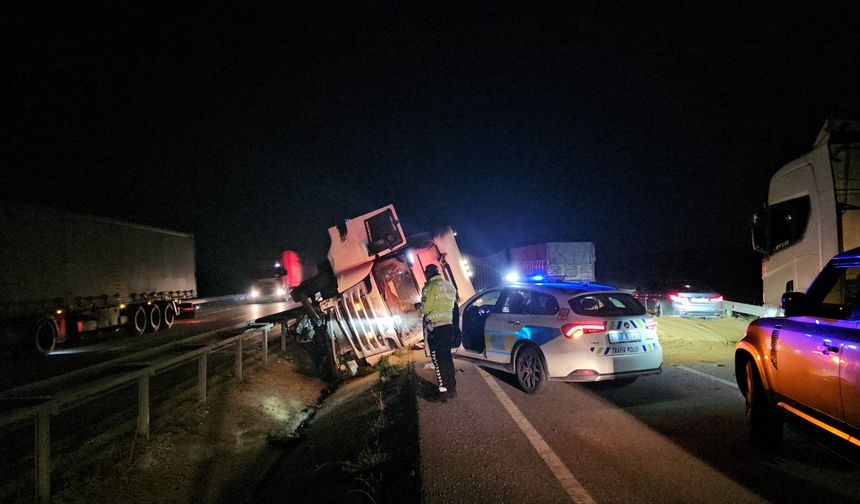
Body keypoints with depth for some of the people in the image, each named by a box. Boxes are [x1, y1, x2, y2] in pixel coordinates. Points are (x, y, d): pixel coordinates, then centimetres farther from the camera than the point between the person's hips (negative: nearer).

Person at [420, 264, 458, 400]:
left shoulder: (429, 287, -13)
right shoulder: (449, 286, 9)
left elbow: (425, 309, -12)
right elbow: (452, 304, 14)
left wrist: (421, 307, 8)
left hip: (435, 327, -7)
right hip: (449, 325, 7)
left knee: (438, 360, 0)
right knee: (447, 357, 16)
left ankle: (444, 390, 1)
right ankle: (452, 388, 21)